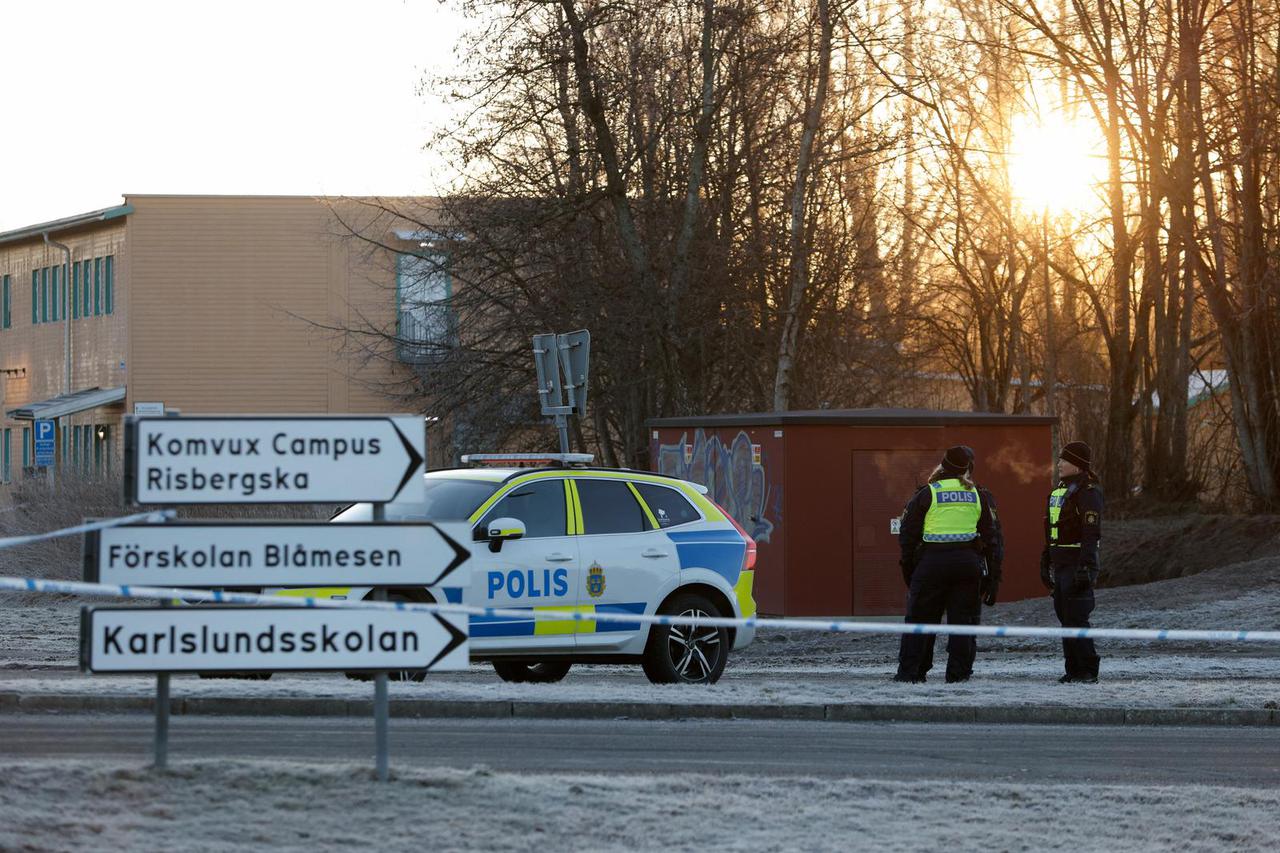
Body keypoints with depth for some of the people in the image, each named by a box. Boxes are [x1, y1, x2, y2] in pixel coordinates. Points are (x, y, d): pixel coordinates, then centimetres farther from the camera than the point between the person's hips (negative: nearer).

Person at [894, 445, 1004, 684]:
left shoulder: (926, 495, 2)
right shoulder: (980, 496, 8)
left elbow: (907, 535, 3)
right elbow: (993, 538, 8)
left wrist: (907, 566, 12)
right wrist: (994, 576, 11)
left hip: (931, 563, -1)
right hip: (968, 562, 1)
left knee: (920, 619, 5)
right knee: (963, 620, 8)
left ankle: (910, 671, 3)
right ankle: (958, 673, 4)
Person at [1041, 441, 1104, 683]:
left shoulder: (1087, 491, -13)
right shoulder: (1060, 490, 18)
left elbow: (1091, 533, -19)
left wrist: (1086, 568, -25)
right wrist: (1046, 563, 23)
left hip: (1077, 563, -10)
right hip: (1060, 563, 10)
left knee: (1075, 618, -11)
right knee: (1065, 616, 11)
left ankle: (1087, 672, -7)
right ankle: (1073, 670, 16)